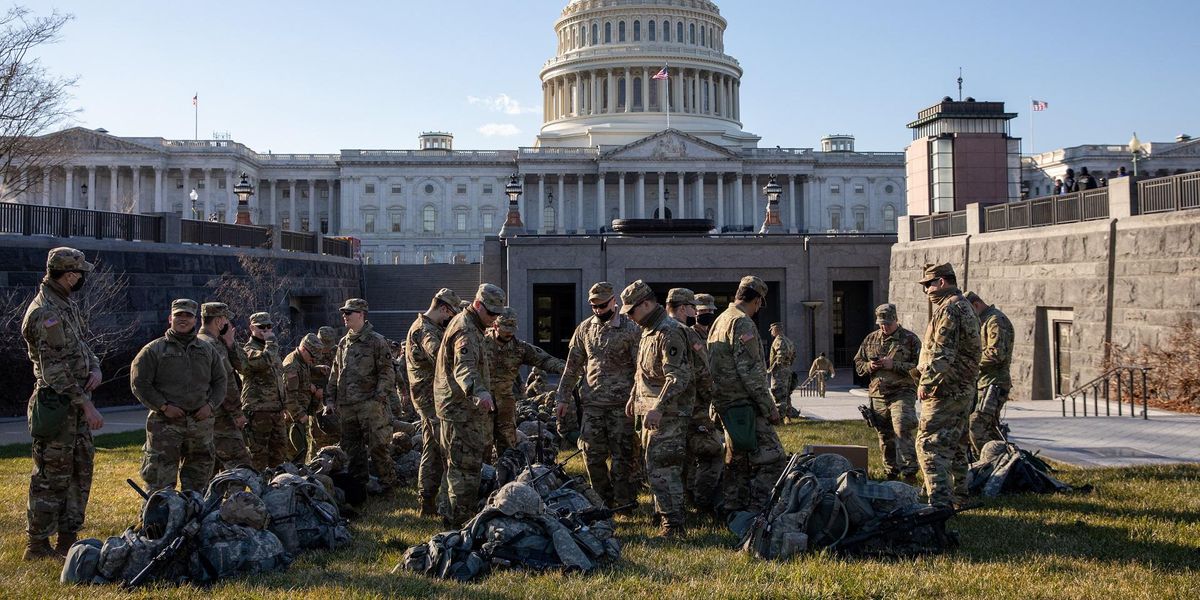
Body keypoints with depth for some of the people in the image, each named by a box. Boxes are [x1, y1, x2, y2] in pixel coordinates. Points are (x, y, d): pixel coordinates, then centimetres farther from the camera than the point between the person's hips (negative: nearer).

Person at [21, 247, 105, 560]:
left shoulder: (68, 305, 11)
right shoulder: (45, 313, -19)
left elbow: (82, 344, 21)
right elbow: (57, 369, -22)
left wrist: (95, 368, -1)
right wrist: (87, 405, -22)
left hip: (76, 401, 10)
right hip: (58, 403, -10)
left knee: (81, 468, 13)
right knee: (52, 475, -2)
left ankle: (68, 539, 21)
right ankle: (37, 544, 8)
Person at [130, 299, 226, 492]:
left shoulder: (207, 350, 13)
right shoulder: (154, 350, 1)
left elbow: (220, 381, 16)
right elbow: (139, 383, -4)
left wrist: (210, 405, -1)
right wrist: (163, 406, -12)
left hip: (201, 423, 4)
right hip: (165, 424, -4)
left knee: (198, 479, 12)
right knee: (160, 480, -5)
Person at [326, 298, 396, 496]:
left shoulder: (376, 341, -4)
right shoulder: (343, 342, 16)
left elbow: (387, 372, -7)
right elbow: (335, 372, 21)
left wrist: (379, 395, -15)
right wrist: (330, 397, 14)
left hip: (369, 403, -7)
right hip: (345, 405, 7)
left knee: (376, 444, -7)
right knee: (351, 446, 10)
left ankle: (388, 480, 5)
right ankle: (360, 481, 20)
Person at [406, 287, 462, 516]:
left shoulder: (425, 327, 18)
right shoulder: (425, 330, -17)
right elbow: (440, 356, -35)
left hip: (429, 397, 11)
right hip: (433, 397, -11)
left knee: (432, 451, 13)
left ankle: (427, 501, 17)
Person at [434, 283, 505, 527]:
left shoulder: (467, 325, 16)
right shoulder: (465, 331, -19)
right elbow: (464, 368, -38)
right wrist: (479, 392, -54)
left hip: (459, 408, 11)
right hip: (461, 409, -11)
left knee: (457, 463, 19)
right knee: (467, 465, -8)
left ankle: (450, 513, 29)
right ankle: (460, 519, -5)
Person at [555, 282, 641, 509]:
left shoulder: (631, 329, -5)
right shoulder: (585, 328, 8)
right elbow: (573, 366, 12)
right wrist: (562, 397, 9)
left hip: (621, 404, -4)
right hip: (592, 404, 4)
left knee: (622, 456, 1)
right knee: (592, 456, 7)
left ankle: (624, 502, 13)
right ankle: (603, 499, 22)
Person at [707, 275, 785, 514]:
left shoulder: (719, 321, 16)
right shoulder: (743, 324, -15)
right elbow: (751, 372, -20)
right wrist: (770, 407, -14)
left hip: (725, 404, 10)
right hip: (746, 405, -10)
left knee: (738, 459, 17)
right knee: (771, 458, -7)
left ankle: (732, 508, 21)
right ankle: (757, 512, -9)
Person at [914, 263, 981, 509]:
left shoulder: (948, 309, -15)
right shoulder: (966, 308, 19)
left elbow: (941, 353, -23)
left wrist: (926, 382, -18)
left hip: (945, 390, -11)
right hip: (964, 389, 11)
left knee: (929, 445, -11)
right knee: (955, 446, 18)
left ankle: (940, 502, -17)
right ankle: (958, 495, 27)